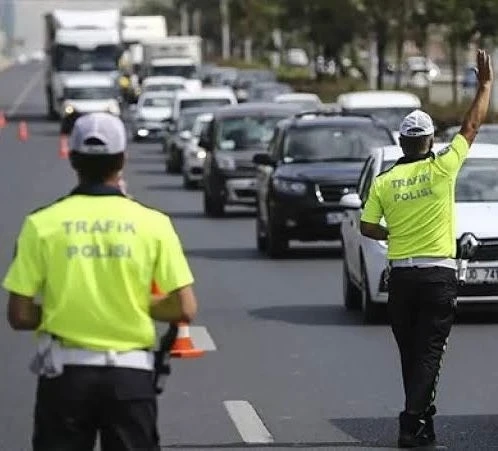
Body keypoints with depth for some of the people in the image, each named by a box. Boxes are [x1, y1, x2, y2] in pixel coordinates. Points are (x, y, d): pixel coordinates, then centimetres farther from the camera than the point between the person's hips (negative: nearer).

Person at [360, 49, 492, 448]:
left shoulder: (383, 182, -1)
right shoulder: (442, 169, -7)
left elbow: (368, 228, 1)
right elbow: (472, 125, 1)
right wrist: (485, 83, 10)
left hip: (401, 276, 3)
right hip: (439, 274, -3)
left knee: (411, 353, 13)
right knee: (429, 352, -3)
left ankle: (423, 419, 20)